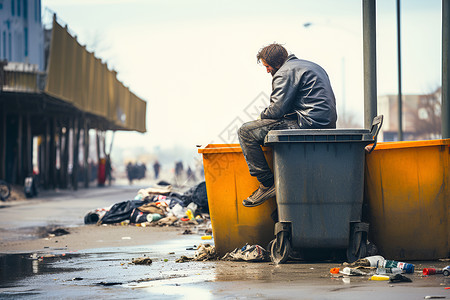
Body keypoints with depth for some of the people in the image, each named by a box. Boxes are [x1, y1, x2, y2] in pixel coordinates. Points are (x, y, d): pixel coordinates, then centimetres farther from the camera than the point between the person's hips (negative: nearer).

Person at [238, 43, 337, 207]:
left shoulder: (286, 72, -6)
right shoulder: (312, 66, 25)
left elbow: (277, 109, -14)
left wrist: (261, 116, 8)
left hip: (308, 124, -10)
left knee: (246, 132, -9)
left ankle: (267, 183, -11)